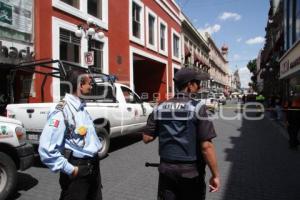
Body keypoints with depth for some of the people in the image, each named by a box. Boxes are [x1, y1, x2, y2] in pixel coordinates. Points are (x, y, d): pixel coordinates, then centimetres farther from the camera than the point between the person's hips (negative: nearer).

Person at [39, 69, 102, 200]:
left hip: (93, 166, 9)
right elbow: (46, 150, -27)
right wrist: (70, 170, -20)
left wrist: (96, 147, 11)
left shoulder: (81, 108, 7)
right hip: (77, 172, -9)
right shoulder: (62, 112, -22)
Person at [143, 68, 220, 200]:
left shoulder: (160, 108, -2)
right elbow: (206, 146, -18)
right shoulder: (197, 107, -15)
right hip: (191, 171, -3)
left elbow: (146, 138, 1)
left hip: (166, 169, 3)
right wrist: (215, 175, -9)